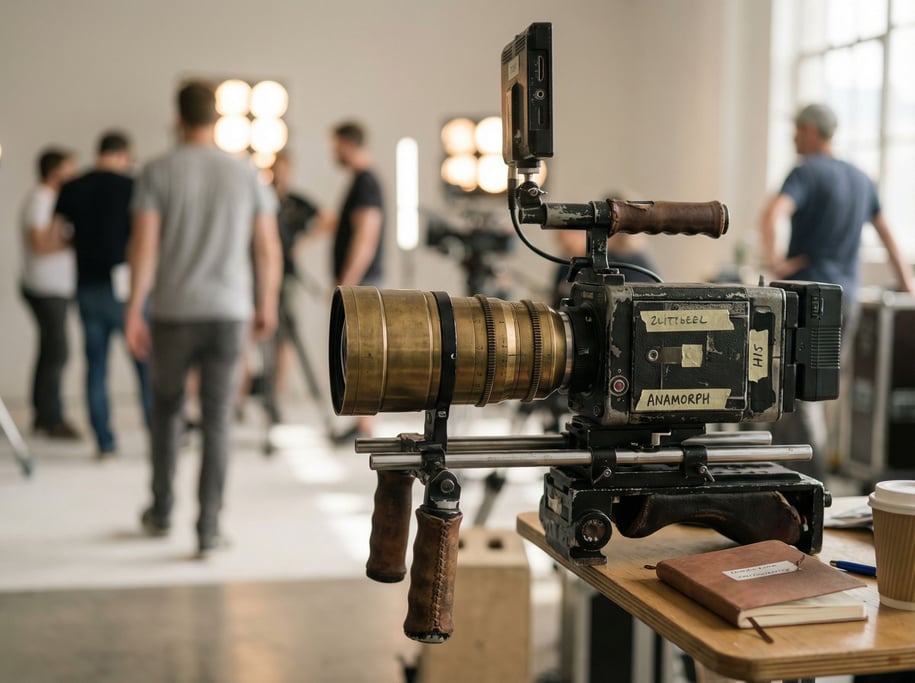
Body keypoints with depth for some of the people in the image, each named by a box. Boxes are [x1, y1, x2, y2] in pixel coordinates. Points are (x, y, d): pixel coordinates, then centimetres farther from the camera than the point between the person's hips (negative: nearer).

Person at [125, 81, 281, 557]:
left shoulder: (158, 172, -4)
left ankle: (161, 512, 30)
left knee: (166, 407, 19)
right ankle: (209, 527, 2)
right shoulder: (247, 174, 2)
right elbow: (268, 249, 2)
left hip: (172, 314, 0)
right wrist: (267, 305, 15)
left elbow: (143, 245, -10)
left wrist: (133, 312, -6)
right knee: (216, 422, 5)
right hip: (229, 314, 1)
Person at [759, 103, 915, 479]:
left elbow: (772, 214, -28)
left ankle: (813, 481, -8)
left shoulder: (806, 173, -8)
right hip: (845, 300, 7)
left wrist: (773, 260, -18)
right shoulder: (860, 179, 14)